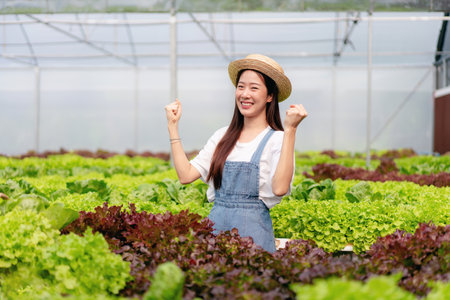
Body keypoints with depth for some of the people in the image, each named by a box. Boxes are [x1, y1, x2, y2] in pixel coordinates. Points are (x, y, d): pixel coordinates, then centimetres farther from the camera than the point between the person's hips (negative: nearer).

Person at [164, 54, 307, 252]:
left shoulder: (276, 140, -6)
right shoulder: (223, 136, 11)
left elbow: (280, 188, -24)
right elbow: (185, 175, 5)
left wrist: (290, 129, -25)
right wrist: (172, 125, 8)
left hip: (252, 231, -5)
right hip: (215, 227, 5)